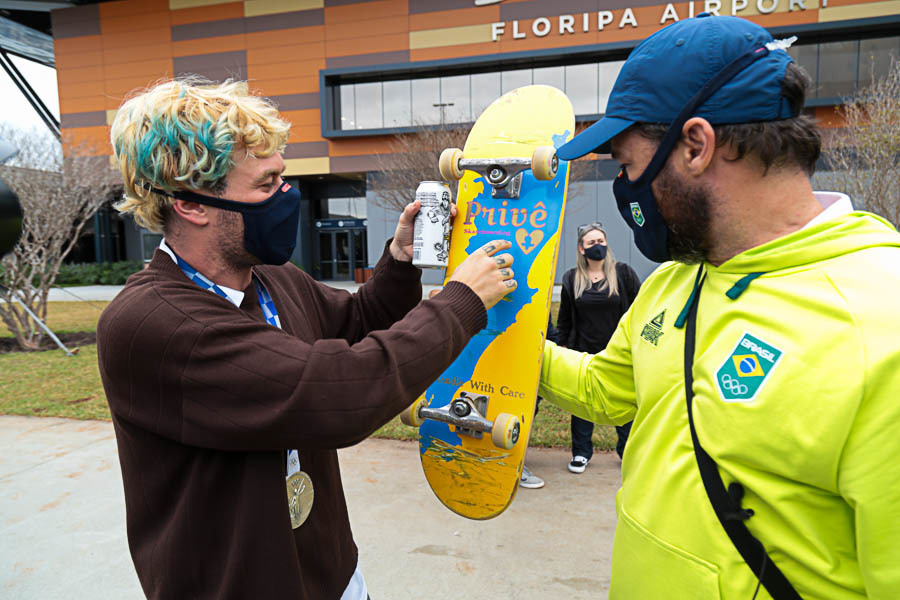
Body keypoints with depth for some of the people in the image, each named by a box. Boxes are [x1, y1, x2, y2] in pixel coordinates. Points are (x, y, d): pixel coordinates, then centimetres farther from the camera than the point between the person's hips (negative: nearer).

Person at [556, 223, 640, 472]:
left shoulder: (624, 273, -1)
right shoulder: (572, 279, 3)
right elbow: (565, 320, 9)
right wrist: (564, 348, 6)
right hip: (583, 353, 1)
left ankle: (628, 451, 28)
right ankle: (581, 453, 25)